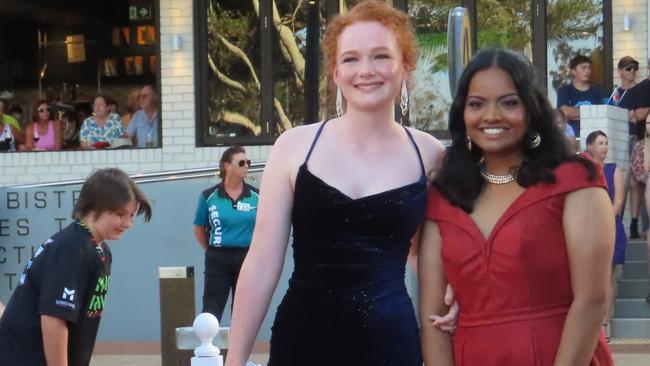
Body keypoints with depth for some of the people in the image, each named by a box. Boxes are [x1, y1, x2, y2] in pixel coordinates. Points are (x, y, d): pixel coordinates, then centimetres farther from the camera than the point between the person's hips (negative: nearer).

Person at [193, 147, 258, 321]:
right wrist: (213, 251, 9)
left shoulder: (256, 196, -2)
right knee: (211, 312, -4)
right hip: (218, 260, -1)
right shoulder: (209, 196, -3)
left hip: (247, 260, 1)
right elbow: (199, 229, 8)